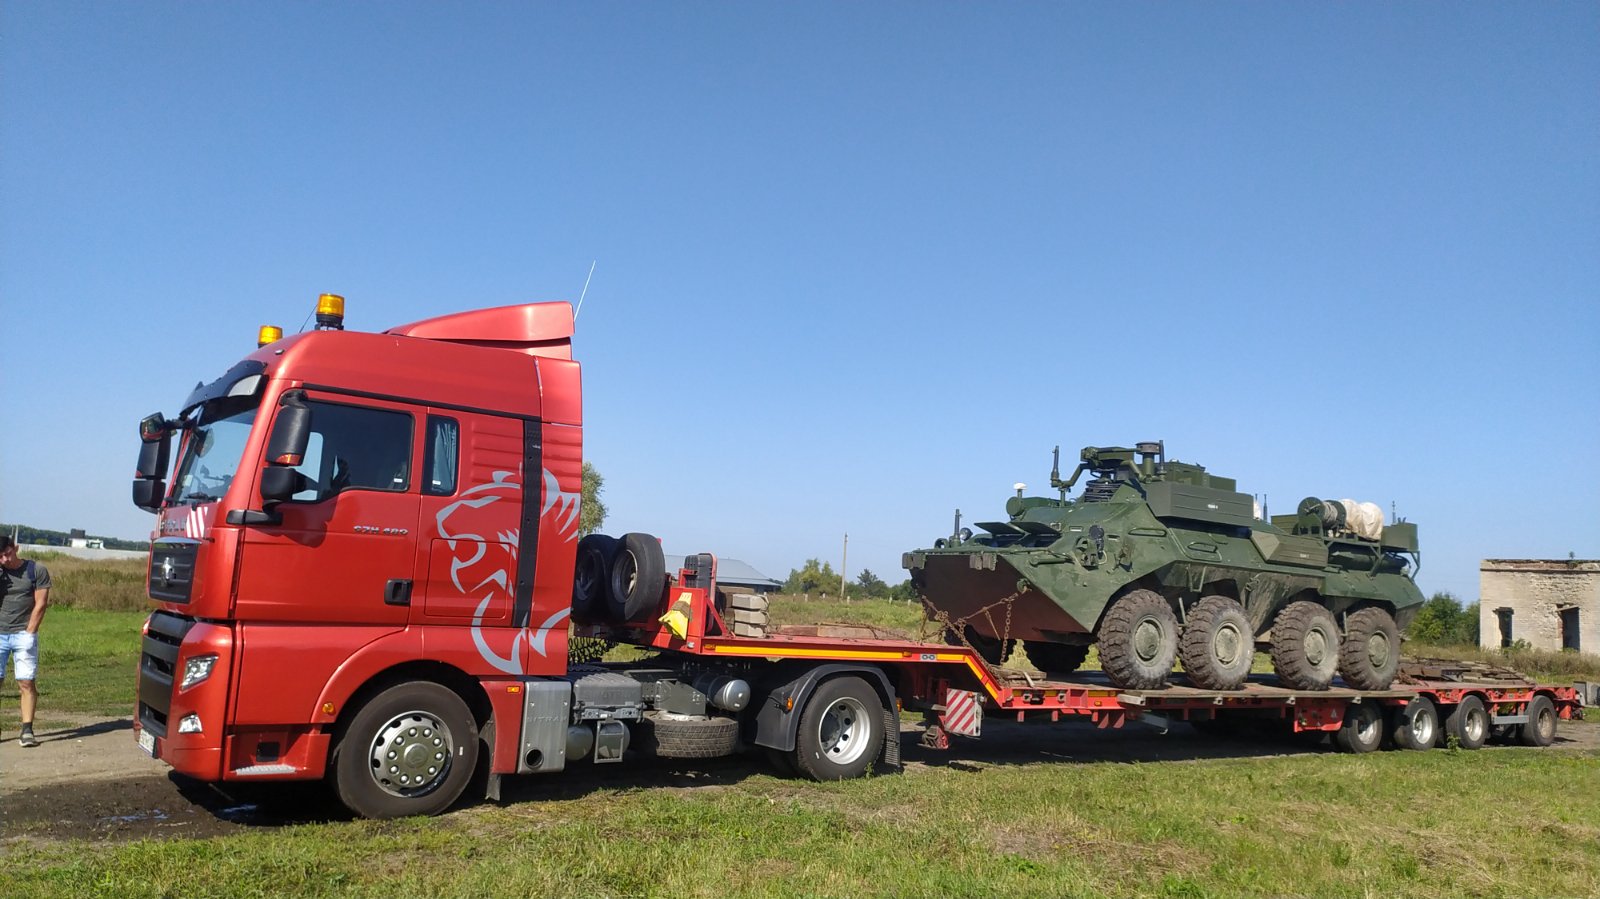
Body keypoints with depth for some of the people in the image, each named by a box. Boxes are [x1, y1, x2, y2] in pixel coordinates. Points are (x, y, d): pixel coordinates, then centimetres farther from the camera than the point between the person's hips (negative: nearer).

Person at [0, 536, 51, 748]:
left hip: (23, 635, -3)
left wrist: (29, 633, -8)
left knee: (26, 683, -7)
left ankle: (27, 730, -7)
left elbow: (40, 604, -2)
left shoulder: (37, 570, 1)